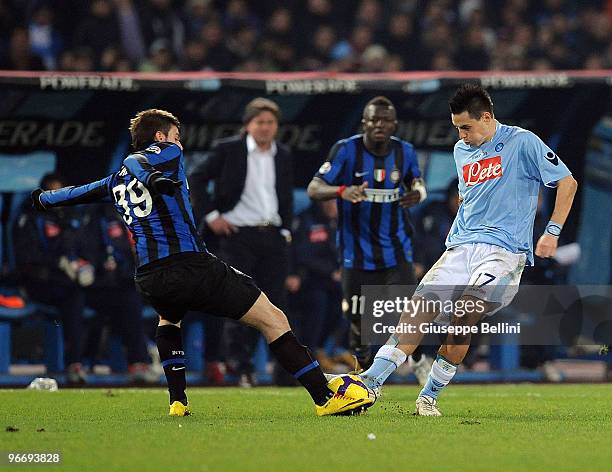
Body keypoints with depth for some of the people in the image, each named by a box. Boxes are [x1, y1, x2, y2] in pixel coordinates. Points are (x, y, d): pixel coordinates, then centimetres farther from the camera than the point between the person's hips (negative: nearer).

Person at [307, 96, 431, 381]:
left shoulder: (404, 151, -2)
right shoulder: (346, 150, -13)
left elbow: (416, 181, 17)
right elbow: (313, 189, -16)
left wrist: (418, 192, -8)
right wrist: (341, 191, -37)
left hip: (395, 248, 2)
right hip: (357, 249, -2)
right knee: (359, 320, 1)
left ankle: (418, 359, 23)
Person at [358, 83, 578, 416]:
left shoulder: (523, 142, -3)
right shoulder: (461, 150, 17)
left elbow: (567, 182, -1)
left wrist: (552, 232, -6)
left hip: (504, 250, -6)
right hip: (461, 248, 6)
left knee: (463, 317, -23)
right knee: (420, 305, -16)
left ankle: (429, 396, -10)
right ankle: (370, 382, -23)